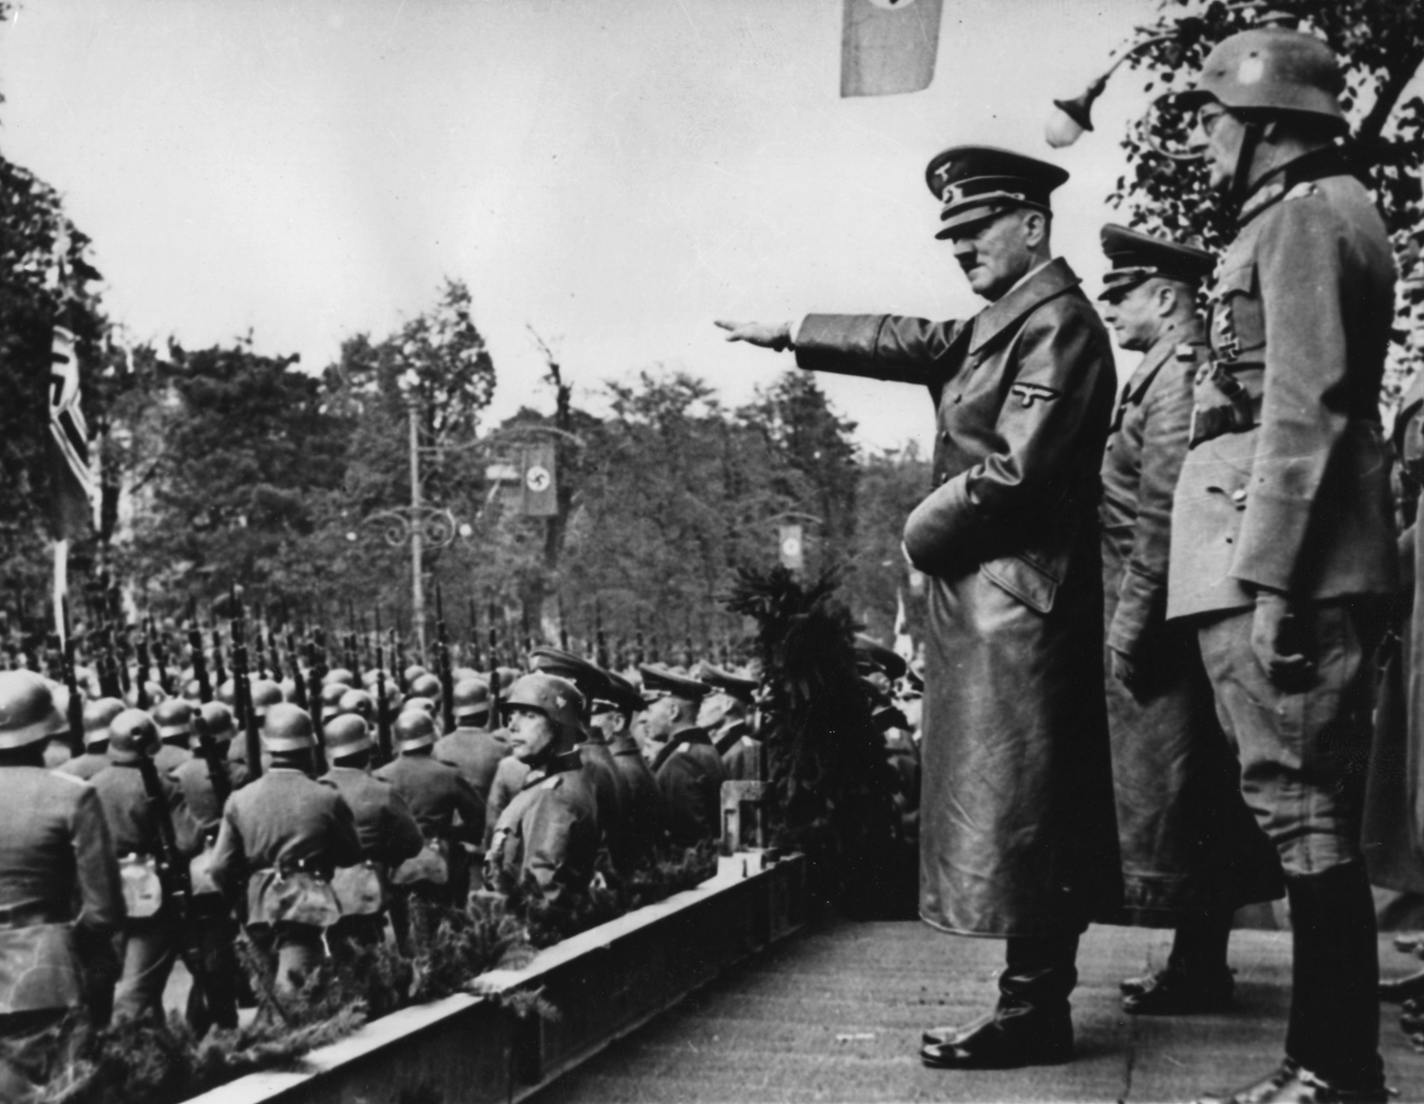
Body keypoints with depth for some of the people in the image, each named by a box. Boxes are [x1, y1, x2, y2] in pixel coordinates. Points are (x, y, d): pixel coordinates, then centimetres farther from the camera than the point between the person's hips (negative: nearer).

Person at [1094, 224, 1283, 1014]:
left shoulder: (1177, 374, -13)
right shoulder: (1171, 371, 17)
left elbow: (1162, 516, -20)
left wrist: (1130, 625, -19)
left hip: (1162, 623, -10)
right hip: (1175, 625, 10)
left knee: (1171, 796, -3)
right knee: (1201, 803, 13)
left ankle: (1198, 971, 5)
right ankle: (1199, 966, 21)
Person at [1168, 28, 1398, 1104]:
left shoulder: (1304, 217, -7)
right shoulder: (1332, 212, 23)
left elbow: (1304, 409, -17)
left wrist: (1270, 577, -20)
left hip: (1287, 563, -10)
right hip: (1303, 568, 10)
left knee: (1302, 814, -7)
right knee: (1312, 816, 11)